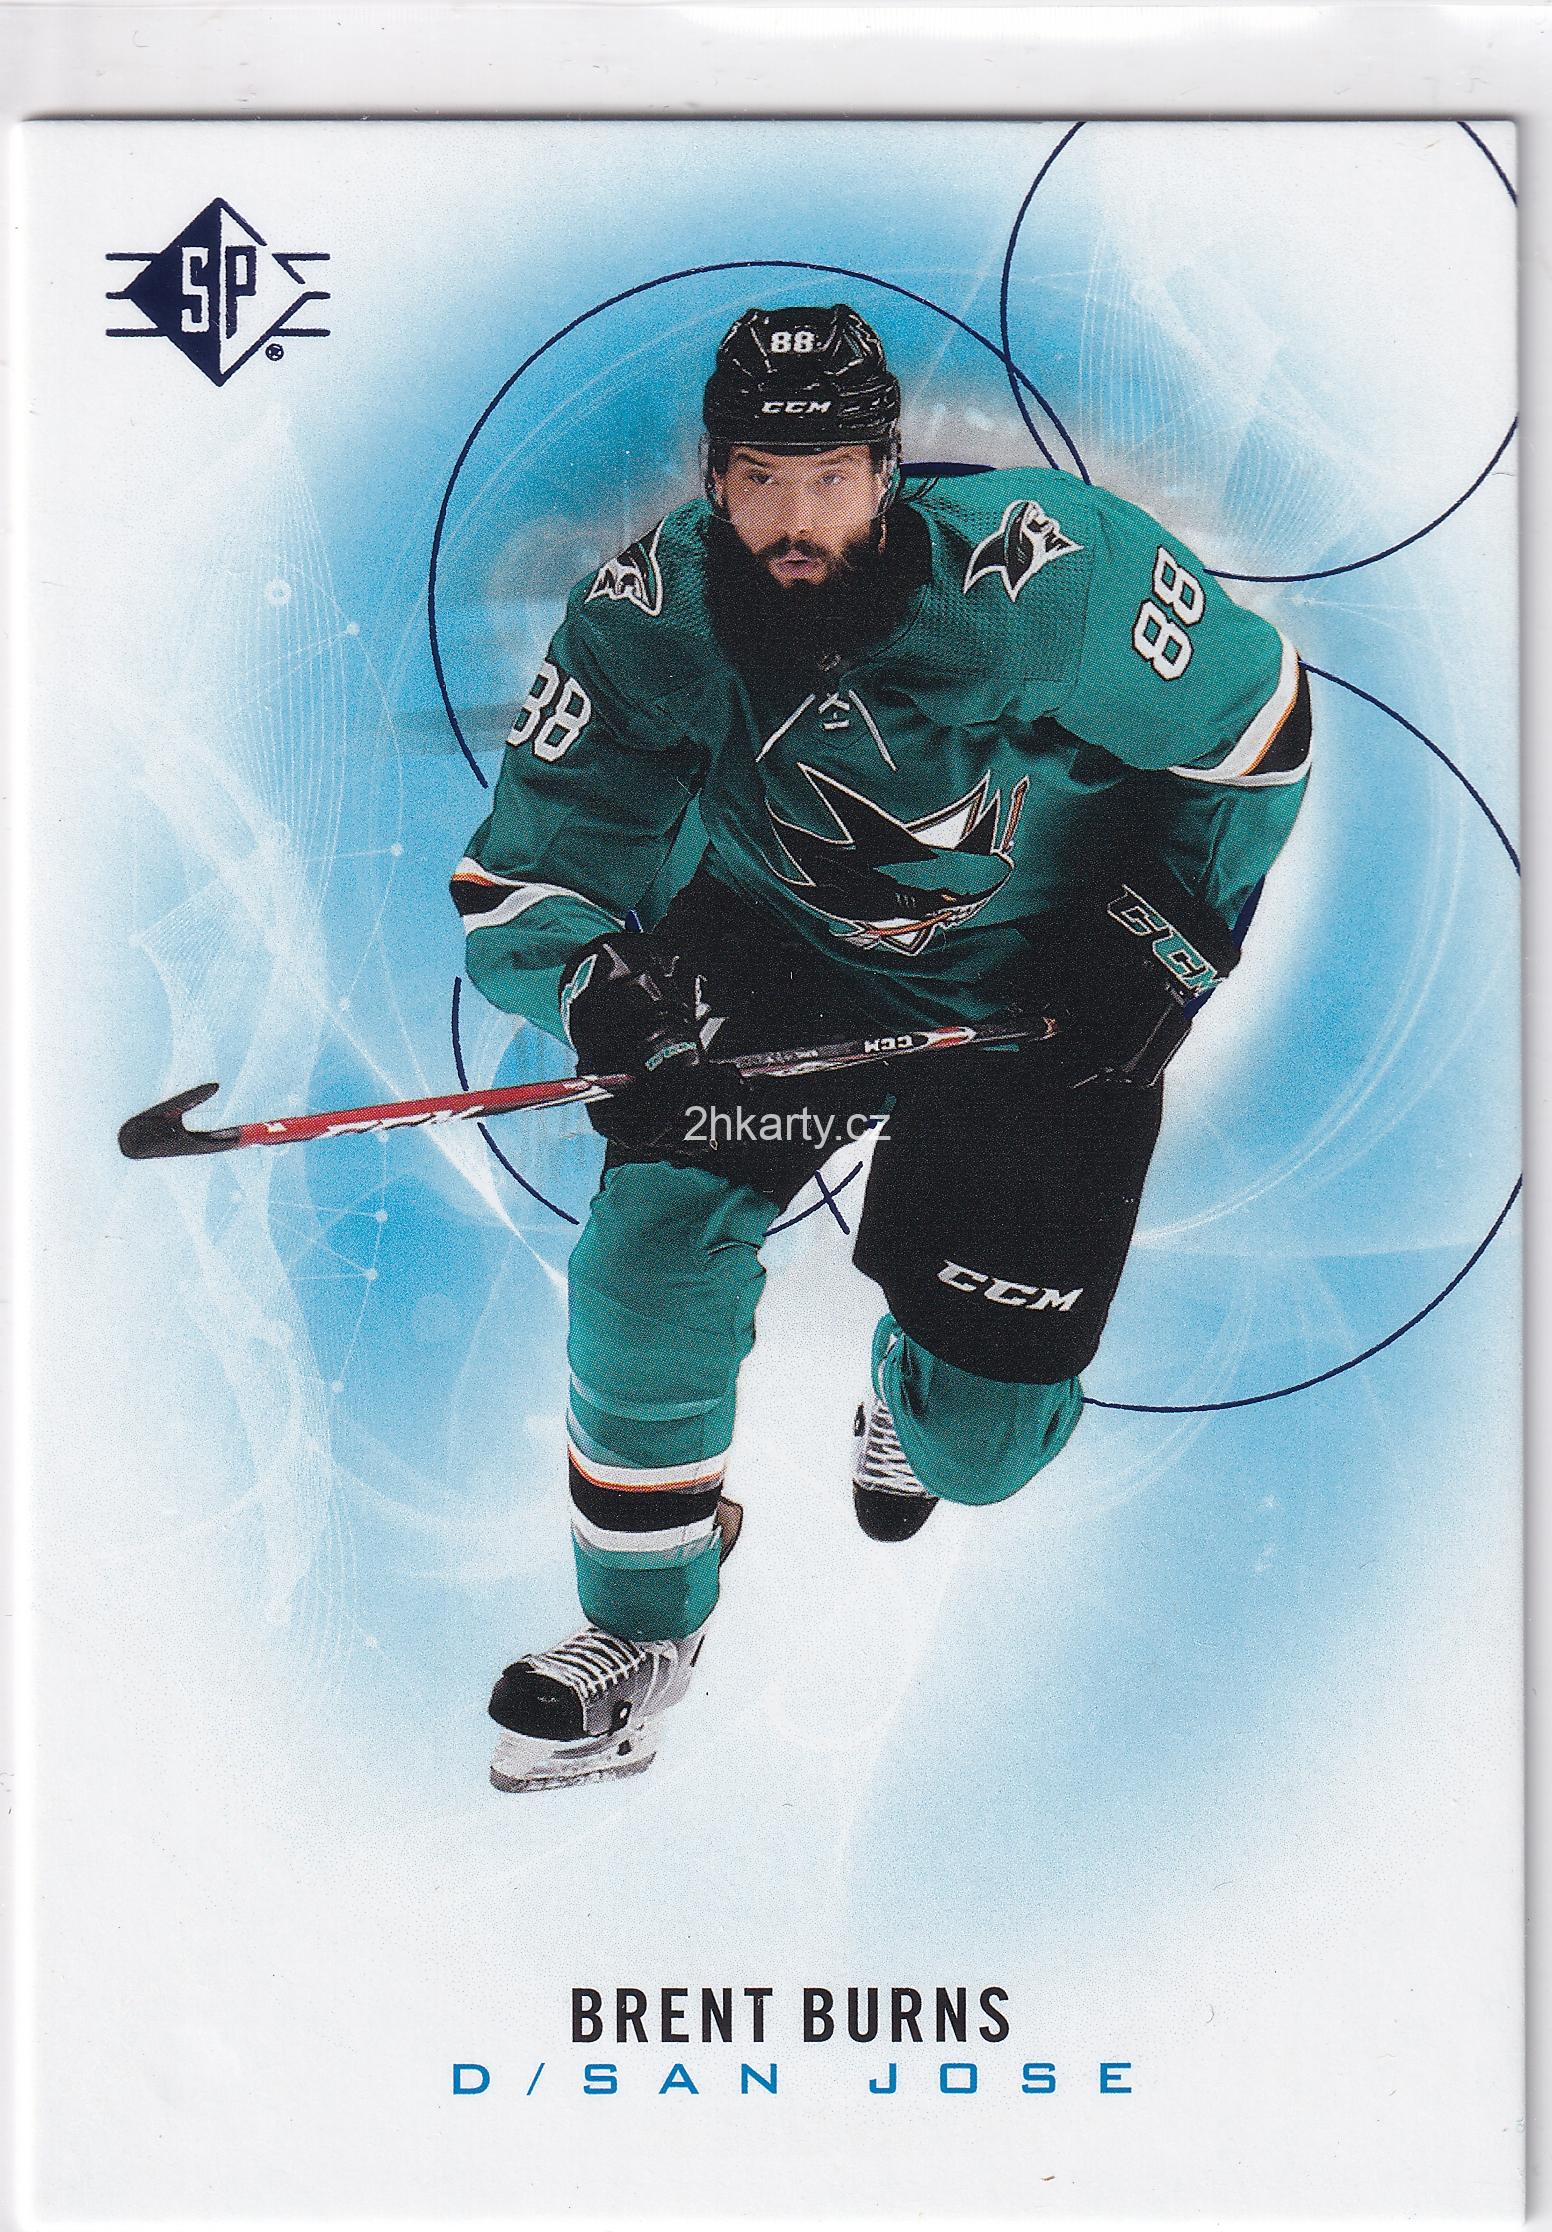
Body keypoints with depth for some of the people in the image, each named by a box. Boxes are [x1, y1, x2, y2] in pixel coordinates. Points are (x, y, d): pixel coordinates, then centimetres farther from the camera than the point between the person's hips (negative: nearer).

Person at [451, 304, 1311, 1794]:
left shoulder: (1042, 576, -27)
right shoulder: (650, 618, -20)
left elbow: (1254, 717, -11)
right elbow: (515, 884, -16)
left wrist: (1168, 943, -12)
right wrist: (597, 982, -39)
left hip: (1039, 995, -2)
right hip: (777, 956, 2)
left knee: (983, 1445, -3)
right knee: (654, 1249, -21)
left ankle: (916, 1382, 40)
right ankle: (644, 1630, 4)